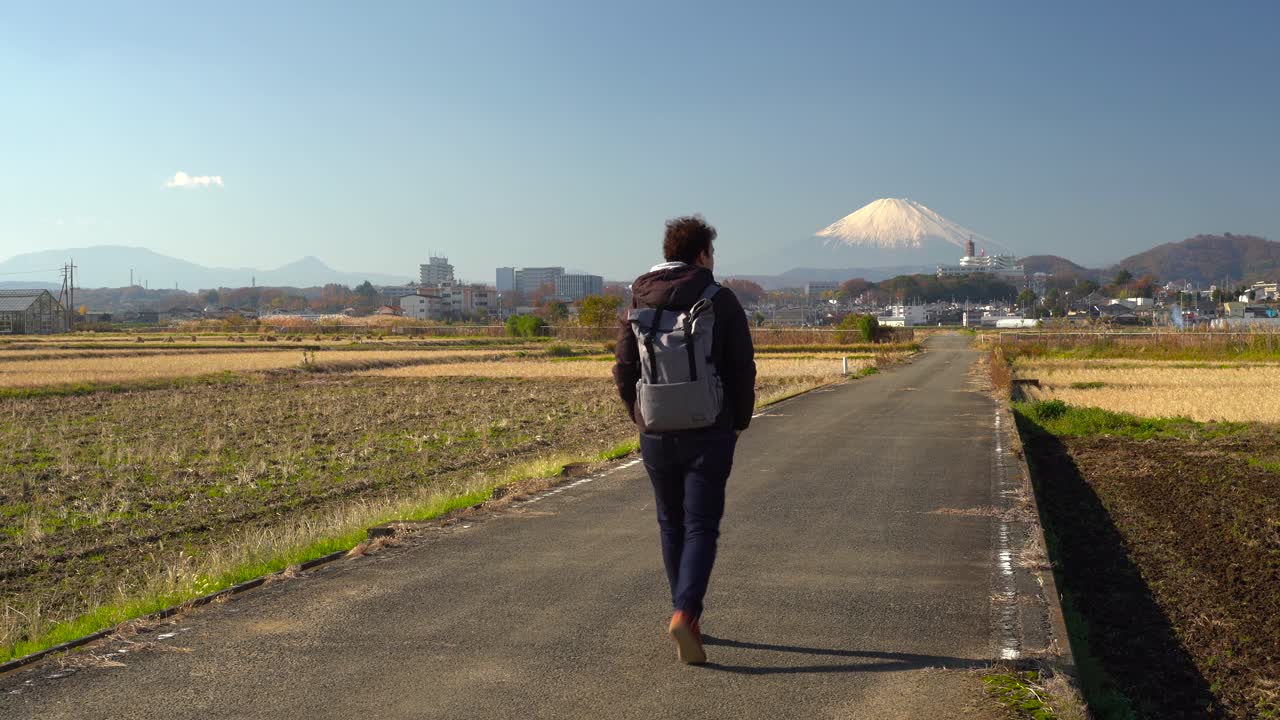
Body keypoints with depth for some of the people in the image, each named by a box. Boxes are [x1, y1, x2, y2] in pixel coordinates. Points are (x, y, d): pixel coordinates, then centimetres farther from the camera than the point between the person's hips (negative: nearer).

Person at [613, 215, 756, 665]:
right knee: (701, 527, 0)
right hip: (708, 433, -3)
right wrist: (739, 422, 8)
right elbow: (743, 369, -6)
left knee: (672, 526, 16)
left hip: (657, 435, 3)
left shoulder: (639, 302, 3)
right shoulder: (721, 300, -5)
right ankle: (684, 614, -18)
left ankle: (687, 614, 25)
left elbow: (624, 370, 3)